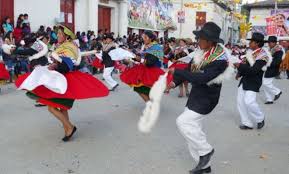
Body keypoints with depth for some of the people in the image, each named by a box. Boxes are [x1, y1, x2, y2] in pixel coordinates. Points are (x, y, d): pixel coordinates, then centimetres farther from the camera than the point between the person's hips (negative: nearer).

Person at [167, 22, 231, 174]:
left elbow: (202, 78, -31)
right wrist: (175, 82, -5)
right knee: (192, 127, 13)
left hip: (206, 99, -9)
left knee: (183, 122, -16)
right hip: (196, 95, 9)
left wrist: (177, 72, -26)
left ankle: (206, 150, 5)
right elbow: (190, 70, 10)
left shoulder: (220, 59, -23)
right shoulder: (203, 52, 2)